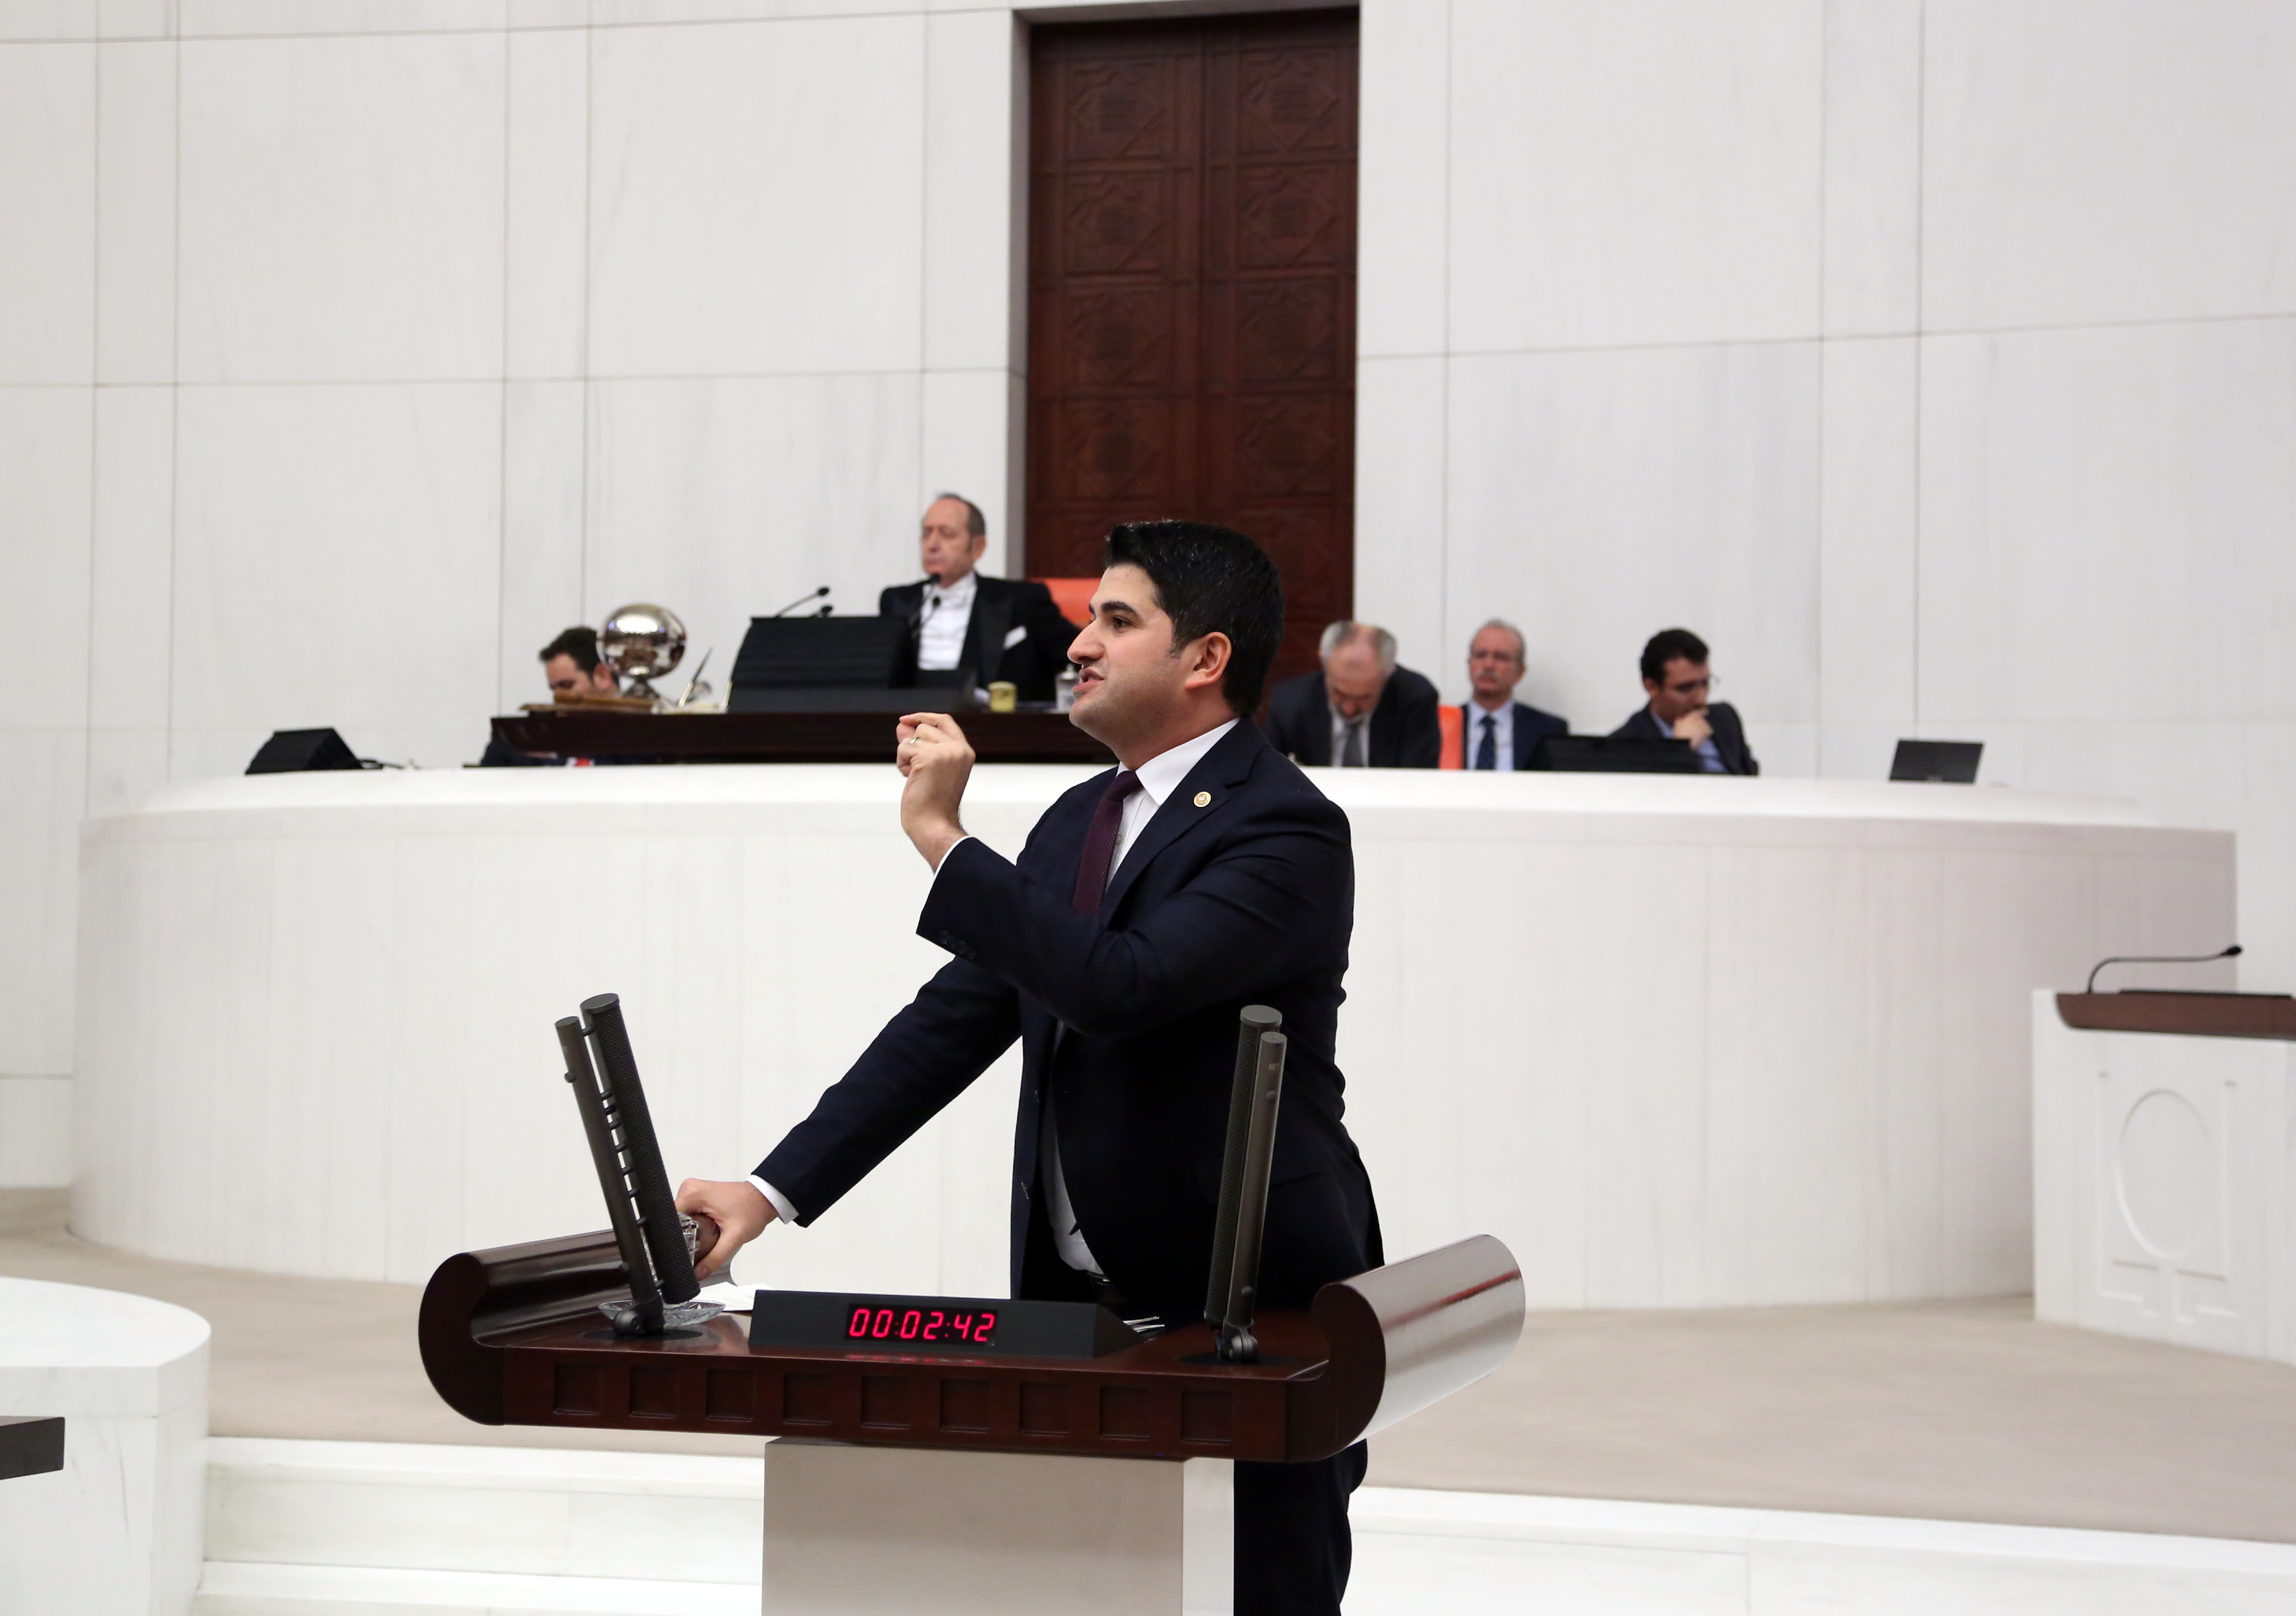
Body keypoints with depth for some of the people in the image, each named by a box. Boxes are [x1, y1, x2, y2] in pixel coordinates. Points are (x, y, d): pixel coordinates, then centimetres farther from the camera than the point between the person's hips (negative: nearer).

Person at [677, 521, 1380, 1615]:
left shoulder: (1287, 829, -14)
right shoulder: (1077, 823, 12)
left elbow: (1123, 986, -28)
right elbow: (955, 1019, 11)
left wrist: (944, 839, -23)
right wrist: (774, 1190, 4)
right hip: (1075, 1302, 7)